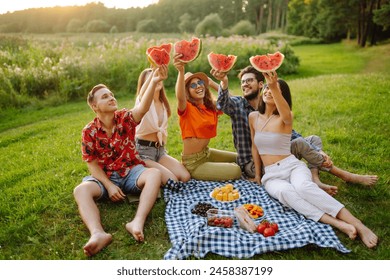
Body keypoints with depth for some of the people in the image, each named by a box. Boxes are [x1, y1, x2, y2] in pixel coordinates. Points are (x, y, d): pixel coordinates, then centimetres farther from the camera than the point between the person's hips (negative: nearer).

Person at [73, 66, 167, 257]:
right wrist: (109, 186, -18)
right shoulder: (89, 131, -5)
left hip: (132, 171, 0)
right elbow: (93, 164, -3)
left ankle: (137, 222, -46)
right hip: (105, 176, 0)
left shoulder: (125, 118, -5)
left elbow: (143, 108, -28)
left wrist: (154, 83, -45)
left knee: (155, 174, -31)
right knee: (80, 190, -29)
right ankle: (97, 233, -52)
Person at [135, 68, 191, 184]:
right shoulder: (142, 100, -8)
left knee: (185, 177, -15)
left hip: (160, 150, 7)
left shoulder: (163, 104, 13)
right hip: (143, 150, -7)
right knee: (172, 181, -23)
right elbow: (143, 91, -35)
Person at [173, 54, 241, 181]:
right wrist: (181, 71, -55)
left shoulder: (212, 106, 4)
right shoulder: (187, 108, -17)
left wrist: (212, 83, -8)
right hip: (193, 162, -8)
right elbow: (180, 97, -39)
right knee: (236, 171, -14)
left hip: (207, 153, 8)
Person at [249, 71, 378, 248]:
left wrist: (274, 87, -47)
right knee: (285, 191, -35)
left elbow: (286, 115, -31)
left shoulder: (284, 118, -4)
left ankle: (359, 225, -39)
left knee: (303, 187, -38)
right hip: (271, 175, 2)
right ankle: (337, 224, -46)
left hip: (292, 166, -2)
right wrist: (257, 175, 13)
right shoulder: (253, 117, 8)